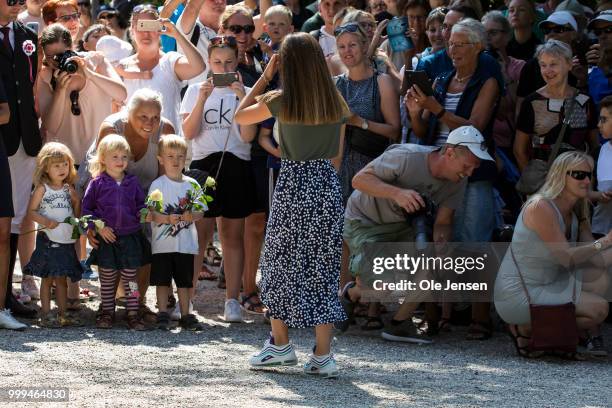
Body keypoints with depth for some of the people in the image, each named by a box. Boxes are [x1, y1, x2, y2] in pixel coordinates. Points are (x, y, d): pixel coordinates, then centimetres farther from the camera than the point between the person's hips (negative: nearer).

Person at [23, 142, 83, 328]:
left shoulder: (68, 188, 7)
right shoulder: (42, 188, -7)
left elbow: (77, 202, 25)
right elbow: (31, 211, -8)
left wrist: (77, 219, 10)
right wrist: (45, 221, -23)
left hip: (67, 241, 5)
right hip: (48, 241, -5)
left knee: (62, 279, 10)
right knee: (48, 278, 0)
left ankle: (63, 314, 15)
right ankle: (46, 314, 5)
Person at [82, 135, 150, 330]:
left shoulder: (132, 183, 7)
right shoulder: (97, 184, 0)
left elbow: (140, 204, 13)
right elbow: (86, 209, 1)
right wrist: (99, 227, -9)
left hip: (130, 238, 1)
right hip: (106, 239, -1)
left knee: (130, 277, 3)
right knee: (107, 278, 6)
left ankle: (133, 314, 7)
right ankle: (107, 312, 16)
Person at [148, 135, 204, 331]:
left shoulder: (191, 184, 5)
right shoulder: (157, 184, -3)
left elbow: (200, 211, 6)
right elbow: (151, 212, -9)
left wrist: (191, 216, -16)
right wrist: (167, 219, -25)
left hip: (186, 243, 3)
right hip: (163, 243, -3)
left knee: (185, 281, 9)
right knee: (162, 280, 1)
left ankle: (185, 315, 16)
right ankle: (162, 315, 7)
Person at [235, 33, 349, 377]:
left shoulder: (281, 101, -8)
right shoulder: (335, 103, 3)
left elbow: (239, 116, 7)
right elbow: (336, 156, 10)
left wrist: (265, 77, 7)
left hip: (293, 184, -3)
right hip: (328, 184, 3)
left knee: (281, 263, 13)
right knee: (323, 268, 5)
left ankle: (280, 345, 19)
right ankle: (323, 355, 1)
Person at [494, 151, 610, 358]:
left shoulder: (576, 211, 10)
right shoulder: (540, 207, -17)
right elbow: (566, 258, -21)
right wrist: (604, 243, -25)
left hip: (547, 284, 9)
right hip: (518, 294, -8)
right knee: (599, 308, -15)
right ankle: (526, 329, -6)